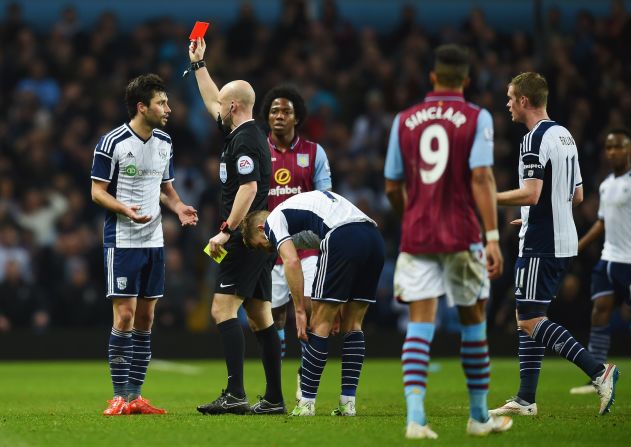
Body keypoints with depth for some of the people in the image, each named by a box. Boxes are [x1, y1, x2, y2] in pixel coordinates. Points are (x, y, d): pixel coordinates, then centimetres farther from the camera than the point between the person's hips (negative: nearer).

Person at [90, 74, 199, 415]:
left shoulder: (164, 143, 10)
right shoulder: (112, 143, -10)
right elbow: (97, 192, -8)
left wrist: (178, 207, -1)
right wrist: (126, 210, -25)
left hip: (154, 241, 6)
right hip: (122, 241, -6)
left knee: (145, 319, 6)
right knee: (124, 316, -9)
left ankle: (135, 395, 11)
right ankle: (119, 396, -3)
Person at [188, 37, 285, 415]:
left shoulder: (246, 141, -13)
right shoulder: (245, 133, 16)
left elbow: (248, 189, -23)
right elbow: (213, 104, 32)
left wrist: (226, 231, -22)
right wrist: (199, 64, 39)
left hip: (246, 239, -10)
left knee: (223, 309, -14)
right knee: (261, 316, 8)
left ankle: (235, 393, -22)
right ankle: (274, 398, 7)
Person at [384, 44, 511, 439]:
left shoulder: (405, 120, 7)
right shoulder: (476, 118, -3)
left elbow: (393, 187, 11)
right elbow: (481, 178, -14)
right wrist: (493, 236, -16)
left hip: (416, 236, 2)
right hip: (462, 236, -2)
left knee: (420, 323, -3)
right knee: (473, 320, 12)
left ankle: (416, 416, -19)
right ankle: (479, 417, 19)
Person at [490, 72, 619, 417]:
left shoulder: (535, 139, -14)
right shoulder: (565, 136, 15)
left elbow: (530, 194, -23)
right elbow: (577, 195, 19)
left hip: (540, 245, -10)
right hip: (563, 241, 10)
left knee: (531, 319, -9)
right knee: (526, 318, 12)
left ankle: (598, 371, -17)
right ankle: (525, 399, 11)